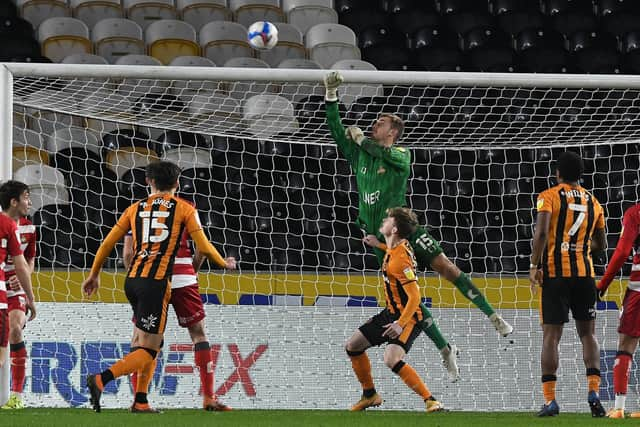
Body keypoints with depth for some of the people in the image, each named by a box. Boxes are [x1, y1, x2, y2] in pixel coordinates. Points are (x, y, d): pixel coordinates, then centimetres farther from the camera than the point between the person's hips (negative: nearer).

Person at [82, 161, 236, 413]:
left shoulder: (135, 209, 15)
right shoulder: (184, 209, 5)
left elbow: (107, 244, 14)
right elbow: (204, 248, 3)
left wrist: (94, 274, 27)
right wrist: (225, 263, 22)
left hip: (132, 280, 5)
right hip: (156, 282, -5)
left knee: (147, 342, 21)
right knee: (148, 351, -6)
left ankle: (140, 400, 13)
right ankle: (101, 379, -26)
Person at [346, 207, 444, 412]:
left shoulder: (400, 260, -26)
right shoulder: (397, 247, 1)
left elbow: (414, 296, -30)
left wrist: (401, 324, -37)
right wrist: (379, 245, 29)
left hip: (408, 317, -10)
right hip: (391, 313, 10)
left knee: (392, 359, -31)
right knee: (353, 346, 15)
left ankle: (430, 401, -25)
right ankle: (370, 395, 30)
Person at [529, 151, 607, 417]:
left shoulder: (549, 197, -2)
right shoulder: (593, 202, 12)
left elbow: (541, 233, -16)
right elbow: (601, 245, 19)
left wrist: (534, 266, -11)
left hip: (555, 273, -3)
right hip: (584, 273, 3)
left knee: (551, 335, -1)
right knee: (587, 333, 10)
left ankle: (550, 400, -6)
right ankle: (593, 392, -6)